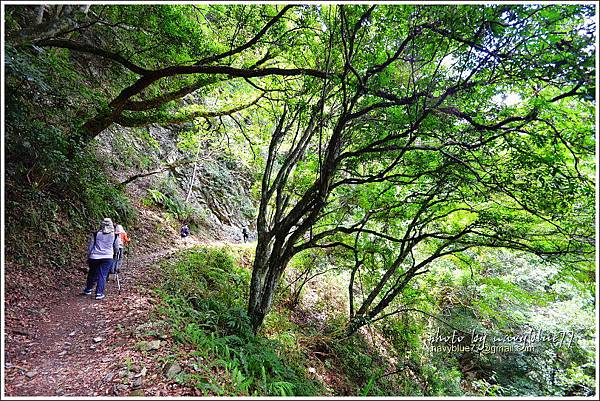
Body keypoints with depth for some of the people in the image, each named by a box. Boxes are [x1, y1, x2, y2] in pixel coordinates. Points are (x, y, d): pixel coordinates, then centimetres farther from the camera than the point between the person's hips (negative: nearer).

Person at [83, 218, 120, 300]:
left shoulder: (96, 234, -2)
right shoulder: (114, 236, -1)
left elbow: (90, 246, 3)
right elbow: (116, 248, 11)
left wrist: (88, 257, 15)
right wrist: (114, 254, 32)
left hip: (94, 257, 1)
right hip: (107, 257, -1)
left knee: (92, 274, 19)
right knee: (103, 275, 4)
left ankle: (88, 290, 35)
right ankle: (99, 293, 2)